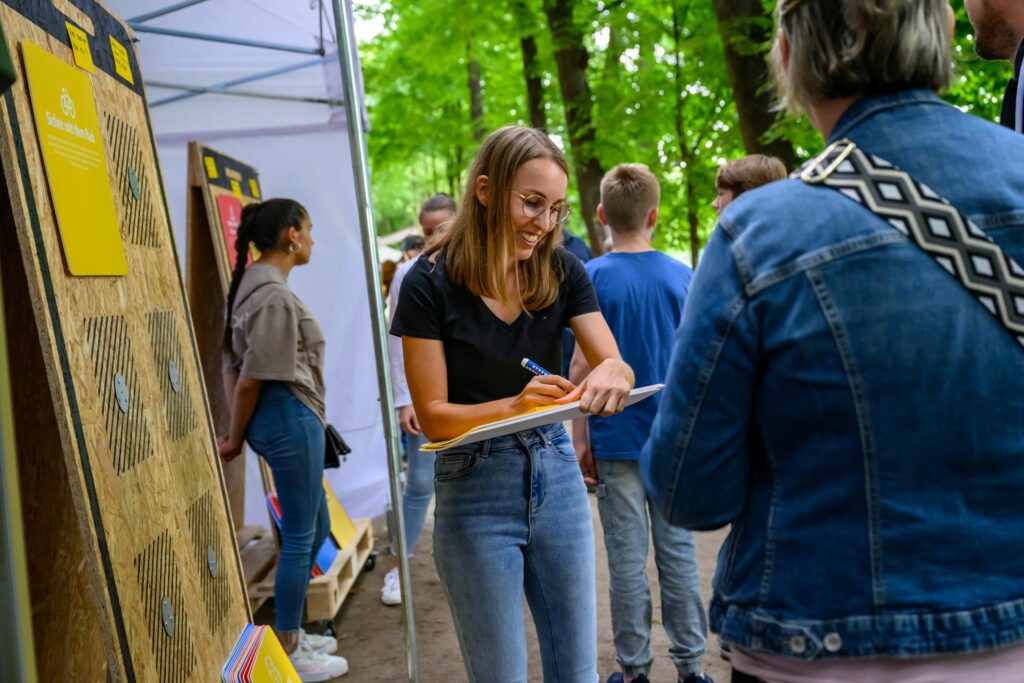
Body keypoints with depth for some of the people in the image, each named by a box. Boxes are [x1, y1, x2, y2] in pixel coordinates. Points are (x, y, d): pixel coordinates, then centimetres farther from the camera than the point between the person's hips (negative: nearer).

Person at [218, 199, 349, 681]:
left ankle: (292, 633, 35)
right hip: (290, 417, -10)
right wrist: (234, 439, -6)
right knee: (299, 537, 4)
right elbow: (249, 378, -18)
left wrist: (236, 432, 9)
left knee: (316, 529, 20)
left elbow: (234, 366, 11)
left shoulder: (254, 283, 12)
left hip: (294, 420, 10)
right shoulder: (275, 295, -18)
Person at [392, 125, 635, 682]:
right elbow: (433, 416, -12)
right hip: (474, 493, -3)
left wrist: (609, 374, -31)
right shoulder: (431, 282, -13)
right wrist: (514, 406, -30)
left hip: (555, 477, 4)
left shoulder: (562, 271, -2)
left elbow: (617, 367, -7)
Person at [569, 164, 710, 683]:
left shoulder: (594, 276, -7)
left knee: (627, 561, 6)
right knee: (678, 553, 11)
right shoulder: (683, 276, 1)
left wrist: (580, 440, -2)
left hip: (617, 439, -2)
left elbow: (582, 367, -9)